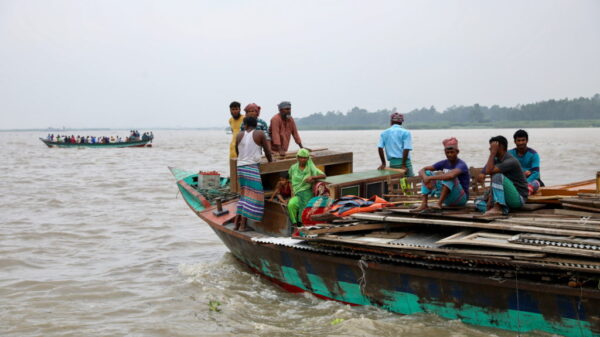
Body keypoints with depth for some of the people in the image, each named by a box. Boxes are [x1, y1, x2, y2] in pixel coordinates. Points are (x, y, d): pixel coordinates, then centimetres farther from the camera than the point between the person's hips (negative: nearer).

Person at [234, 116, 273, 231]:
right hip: (252, 167, -5)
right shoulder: (260, 134, -3)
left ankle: (237, 223, 16)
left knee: (243, 195, 17)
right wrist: (270, 161, 21)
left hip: (240, 167, 6)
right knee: (252, 196, -2)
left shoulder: (239, 135, 8)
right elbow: (267, 151, 3)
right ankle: (243, 225, -5)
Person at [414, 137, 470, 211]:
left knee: (450, 176, -31)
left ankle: (439, 204, -34)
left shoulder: (461, 164, -17)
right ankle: (424, 204, -17)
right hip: (447, 199, 6)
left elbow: (451, 175, -41)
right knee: (427, 173, -4)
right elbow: (422, 170, -2)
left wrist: (430, 178, -35)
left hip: (461, 198, -6)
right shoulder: (444, 163, 2)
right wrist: (426, 178, -26)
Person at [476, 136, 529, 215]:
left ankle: (497, 208, -35)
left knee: (498, 176, -30)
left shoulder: (511, 161, -19)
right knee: (478, 201, 3)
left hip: (518, 198, -9)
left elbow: (489, 171, -30)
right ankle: (504, 209, -18)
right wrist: (490, 195, -10)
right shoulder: (496, 160, 8)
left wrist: (493, 153, -23)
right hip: (505, 197, 9)